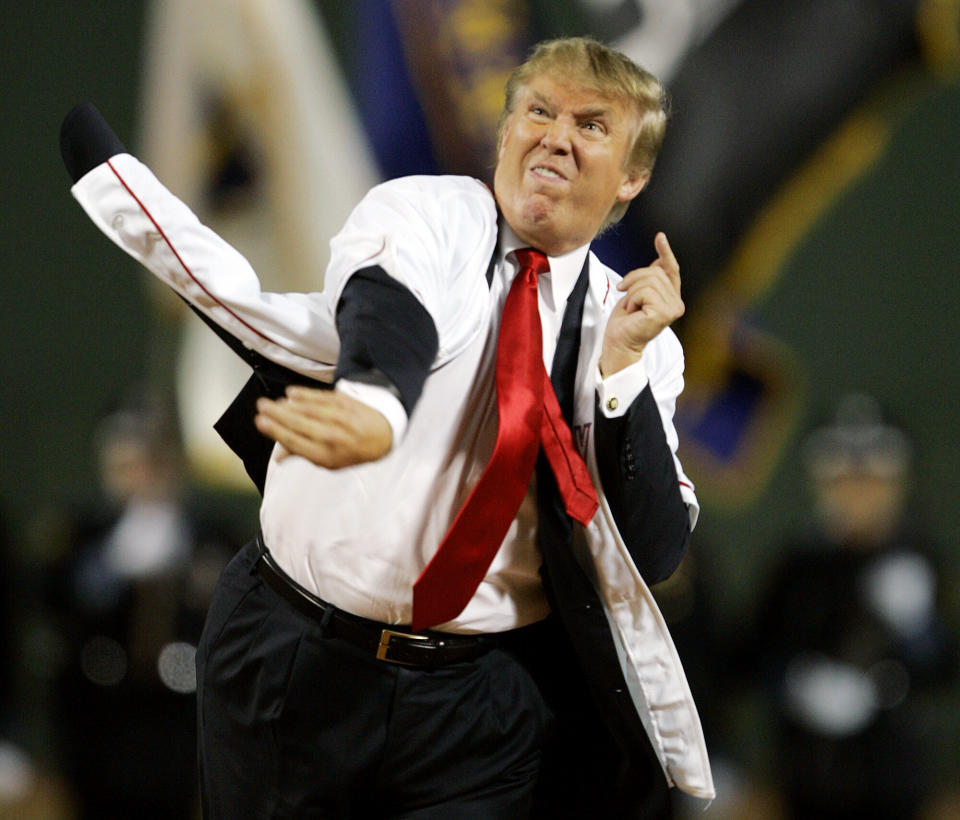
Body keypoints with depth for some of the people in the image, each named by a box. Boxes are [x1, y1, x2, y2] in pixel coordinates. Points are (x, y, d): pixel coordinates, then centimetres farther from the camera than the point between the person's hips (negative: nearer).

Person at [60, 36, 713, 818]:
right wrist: (373, 410, -48)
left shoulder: (638, 334, 5)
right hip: (291, 664, -1)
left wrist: (622, 364, -17)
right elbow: (389, 314, -25)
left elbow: (655, 552, -6)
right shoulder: (420, 216, -1)